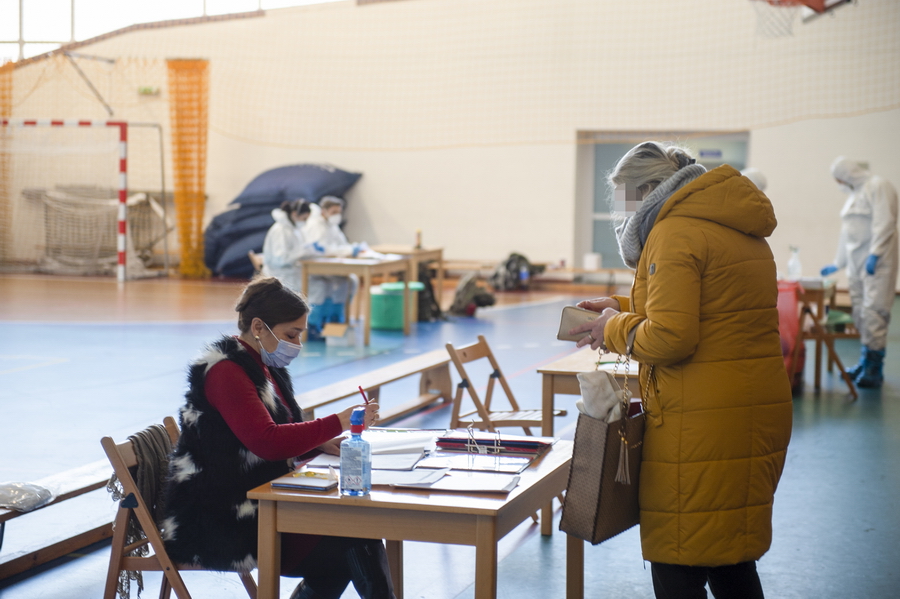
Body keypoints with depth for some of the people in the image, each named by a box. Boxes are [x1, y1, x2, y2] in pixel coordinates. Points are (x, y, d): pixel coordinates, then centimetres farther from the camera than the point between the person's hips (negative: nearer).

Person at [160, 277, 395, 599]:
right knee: (355, 545, -20)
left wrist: (321, 443, 1)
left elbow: (282, 432, 23)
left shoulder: (266, 367, 13)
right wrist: (337, 423, -23)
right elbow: (268, 442, -27)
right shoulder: (225, 372, -16)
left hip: (253, 506, 10)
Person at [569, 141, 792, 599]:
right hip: (759, 411, 10)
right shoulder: (738, 229, 17)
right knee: (730, 559, 19)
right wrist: (625, 307, 22)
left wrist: (615, 330, -2)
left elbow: (668, 337, -21)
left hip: (703, 423, -10)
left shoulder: (675, 232, -13)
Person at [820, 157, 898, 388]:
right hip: (857, 262, 9)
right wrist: (838, 263, 30)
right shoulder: (854, 194, 22)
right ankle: (865, 363, 14)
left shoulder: (879, 187, -6)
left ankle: (875, 367, -12)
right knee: (860, 313, 7)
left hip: (875, 262, -9)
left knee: (873, 311, -12)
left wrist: (875, 254, -23)